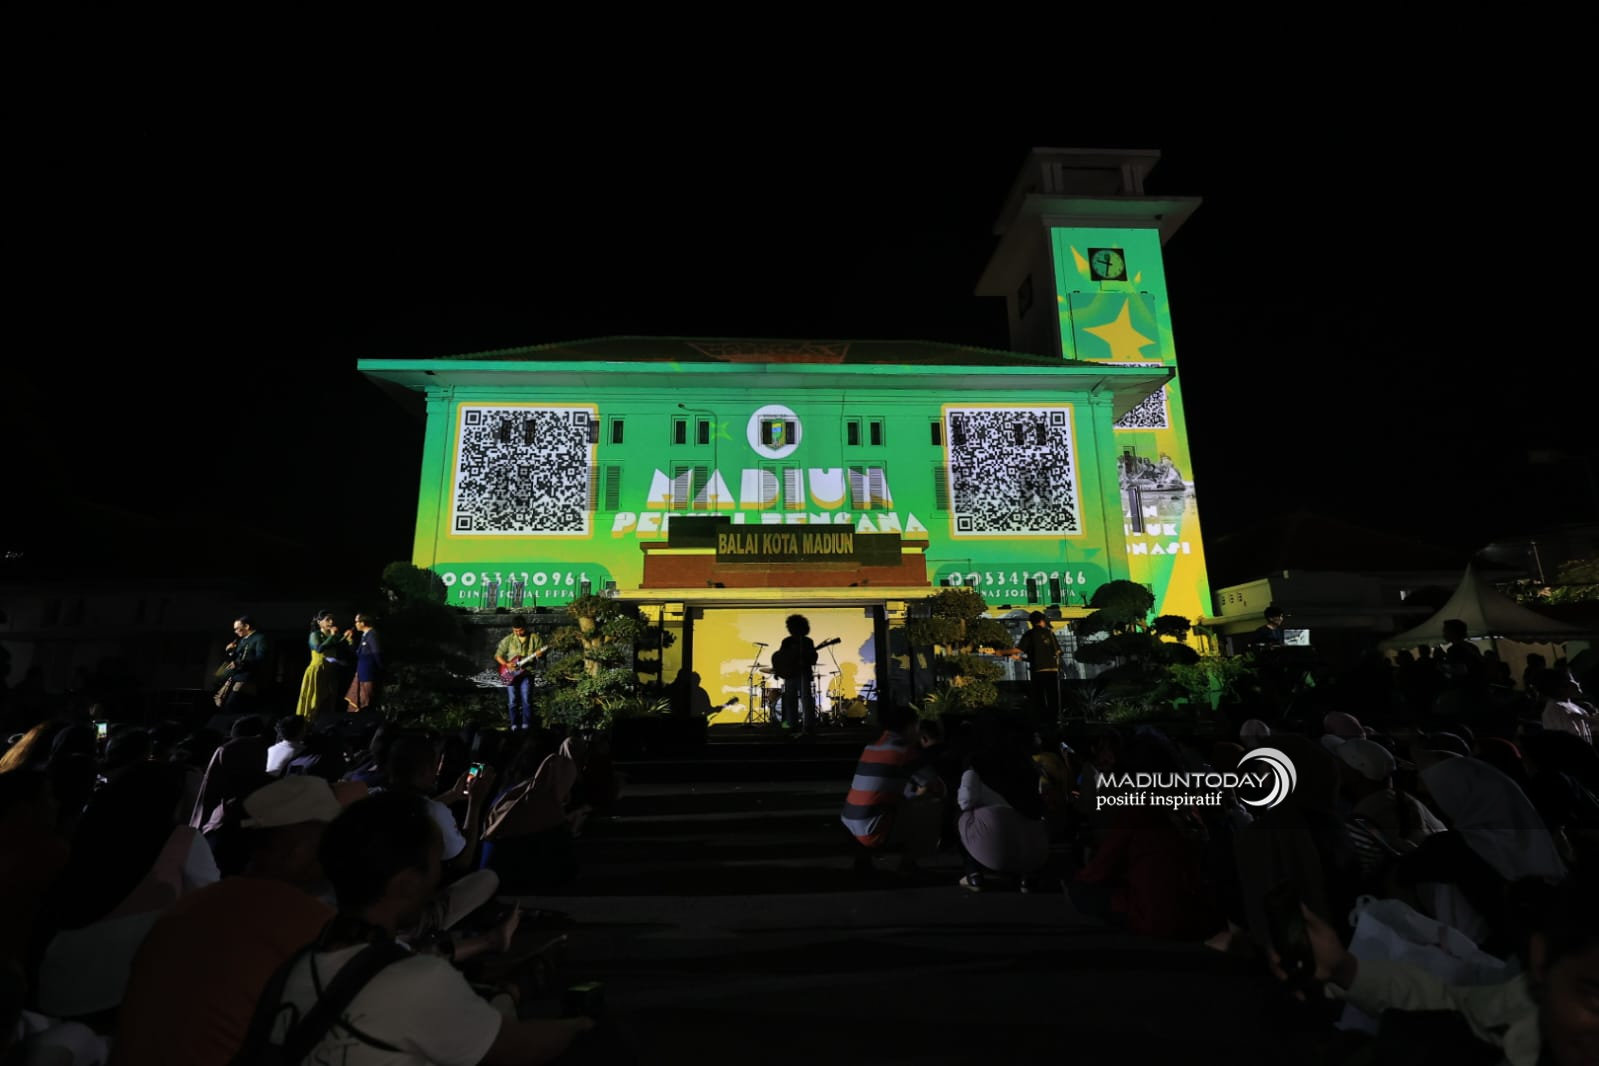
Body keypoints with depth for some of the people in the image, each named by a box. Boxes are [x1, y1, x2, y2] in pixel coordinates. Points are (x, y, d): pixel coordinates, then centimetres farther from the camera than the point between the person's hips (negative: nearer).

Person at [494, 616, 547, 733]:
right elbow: (498, 655, 7)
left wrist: (539, 655, -22)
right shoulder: (508, 640, 1)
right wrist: (506, 664, -10)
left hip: (526, 672, -1)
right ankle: (515, 724, 15)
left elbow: (543, 652, 2)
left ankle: (526, 724, 3)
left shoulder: (534, 638, -2)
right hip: (511, 674, 2)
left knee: (526, 699, -7)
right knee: (513, 700, 4)